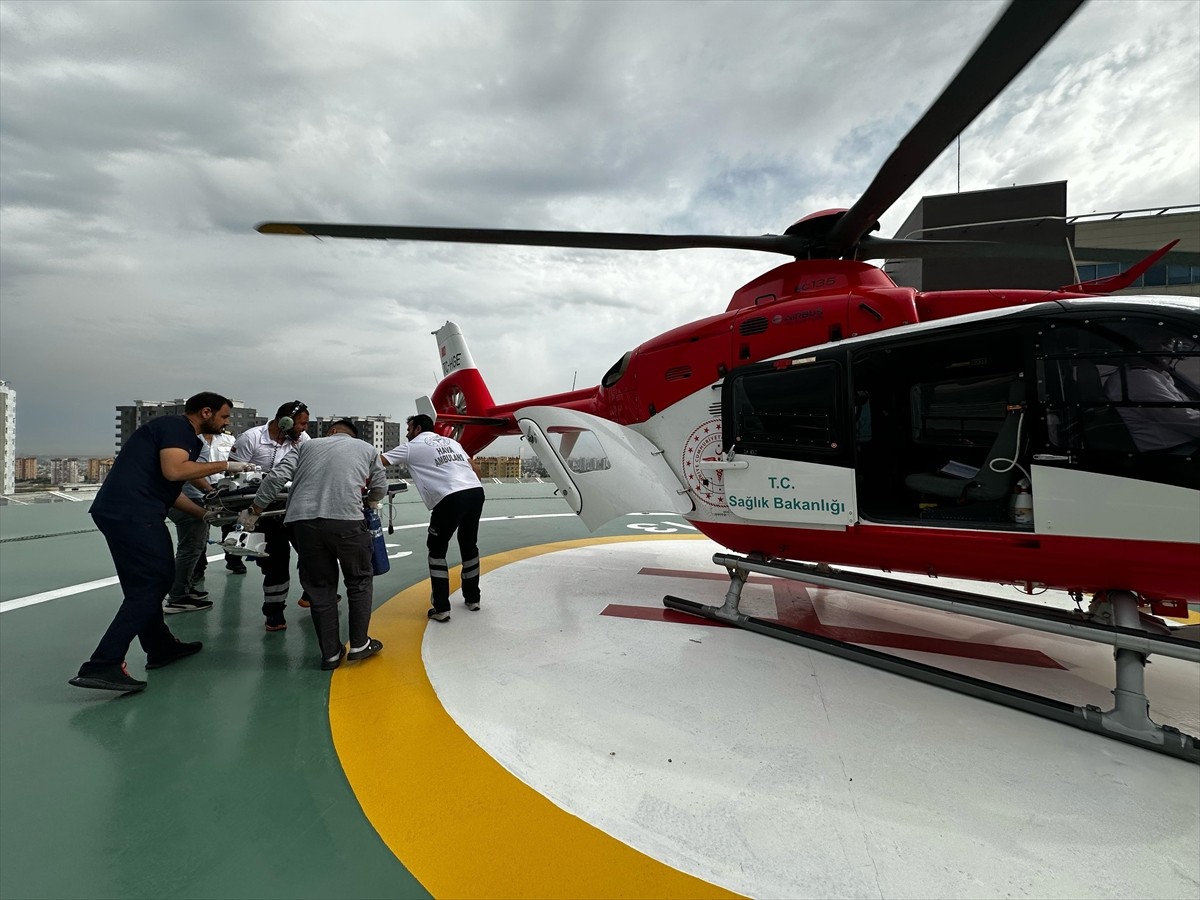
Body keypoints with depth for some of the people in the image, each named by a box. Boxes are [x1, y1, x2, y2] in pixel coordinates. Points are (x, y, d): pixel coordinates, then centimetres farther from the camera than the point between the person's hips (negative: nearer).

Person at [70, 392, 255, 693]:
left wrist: (204, 511, 20)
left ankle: (161, 647, 31)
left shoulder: (182, 434, 23)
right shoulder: (176, 427, -7)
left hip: (122, 512, 11)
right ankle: (101, 666, -8)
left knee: (150, 583, 18)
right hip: (133, 514, -11)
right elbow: (173, 470, -23)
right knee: (148, 587, -8)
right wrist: (224, 465, -14)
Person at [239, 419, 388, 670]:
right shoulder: (367, 448, 20)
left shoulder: (308, 446, 22)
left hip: (304, 520, 2)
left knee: (320, 587, 14)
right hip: (346, 520, -2)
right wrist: (370, 503, 44)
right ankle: (359, 644, 21)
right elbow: (380, 489, 22)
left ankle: (330, 653, 20)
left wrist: (253, 512, 18)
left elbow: (277, 477, 11)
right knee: (359, 580, 17)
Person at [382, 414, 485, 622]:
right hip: (476, 491, 6)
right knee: (469, 545, 22)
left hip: (451, 498, -6)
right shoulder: (451, 441, 27)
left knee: (436, 550, 12)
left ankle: (441, 609, 11)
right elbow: (473, 467, 21)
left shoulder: (412, 446, 12)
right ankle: (472, 598, 33)